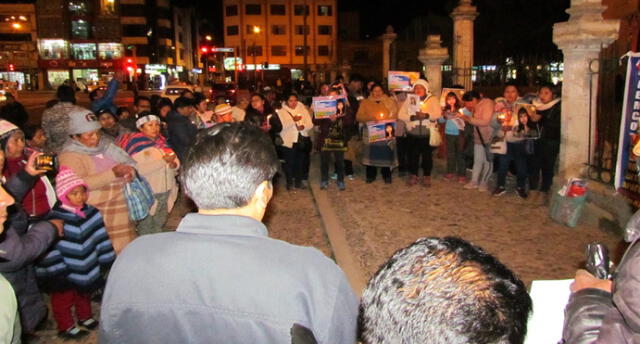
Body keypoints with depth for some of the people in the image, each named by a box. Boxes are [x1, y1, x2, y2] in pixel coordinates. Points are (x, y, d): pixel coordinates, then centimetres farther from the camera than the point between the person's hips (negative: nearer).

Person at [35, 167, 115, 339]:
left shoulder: (92, 213, -6)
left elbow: (101, 237, 2)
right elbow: (50, 248, -19)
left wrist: (104, 259, 4)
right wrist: (56, 273, -17)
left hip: (87, 269, 5)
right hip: (66, 272, -5)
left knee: (85, 294, 26)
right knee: (63, 299, 14)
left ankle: (85, 317, 47)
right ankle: (66, 326, 32)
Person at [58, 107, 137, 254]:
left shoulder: (104, 145, 10)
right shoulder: (70, 155, -7)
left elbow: (127, 162, 15)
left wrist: (130, 170, -10)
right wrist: (112, 173, -28)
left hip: (120, 204, 6)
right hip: (97, 209, -6)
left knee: (125, 247, 10)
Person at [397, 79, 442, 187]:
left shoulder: (433, 99, 4)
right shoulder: (409, 99, 6)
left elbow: (438, 114, -8)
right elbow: (401, 115, -2)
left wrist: (426, 115, -24)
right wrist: (413, 117, -18)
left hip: (428, 133, -1)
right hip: (412, 134, 1)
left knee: (427, 156, 6)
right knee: (413, 155, 6)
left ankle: (426, 176, 20)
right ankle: (413, 175, 23)